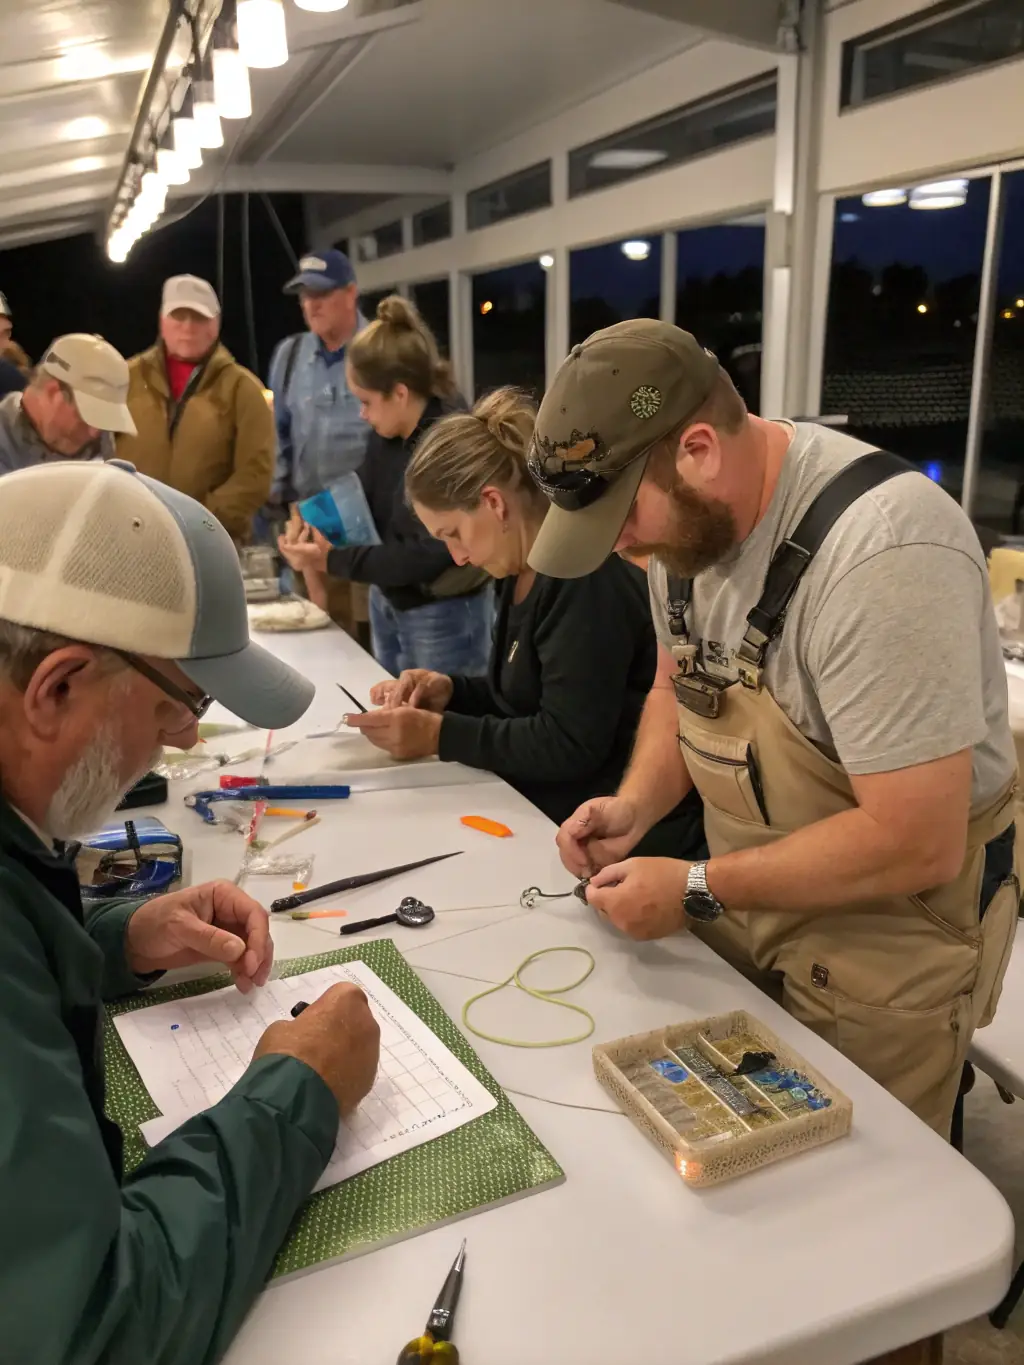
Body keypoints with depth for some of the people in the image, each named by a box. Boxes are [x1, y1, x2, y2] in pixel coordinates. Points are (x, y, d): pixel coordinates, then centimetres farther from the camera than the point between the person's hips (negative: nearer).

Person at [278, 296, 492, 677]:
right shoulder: (388, 433, -1)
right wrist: (317, 528, -9)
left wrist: (332, 560, -21)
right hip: (387, 606, 8)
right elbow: (363, 494, 11)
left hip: (442, 620, -8)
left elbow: (427, 556, -25)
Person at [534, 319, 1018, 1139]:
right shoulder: (691, 516, -4)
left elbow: (915, 843, -29)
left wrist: (696, 891, -22)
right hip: (749, 901, 7)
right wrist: (636, 805, -6)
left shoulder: (880, 552, -31)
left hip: (889, 932, -6)